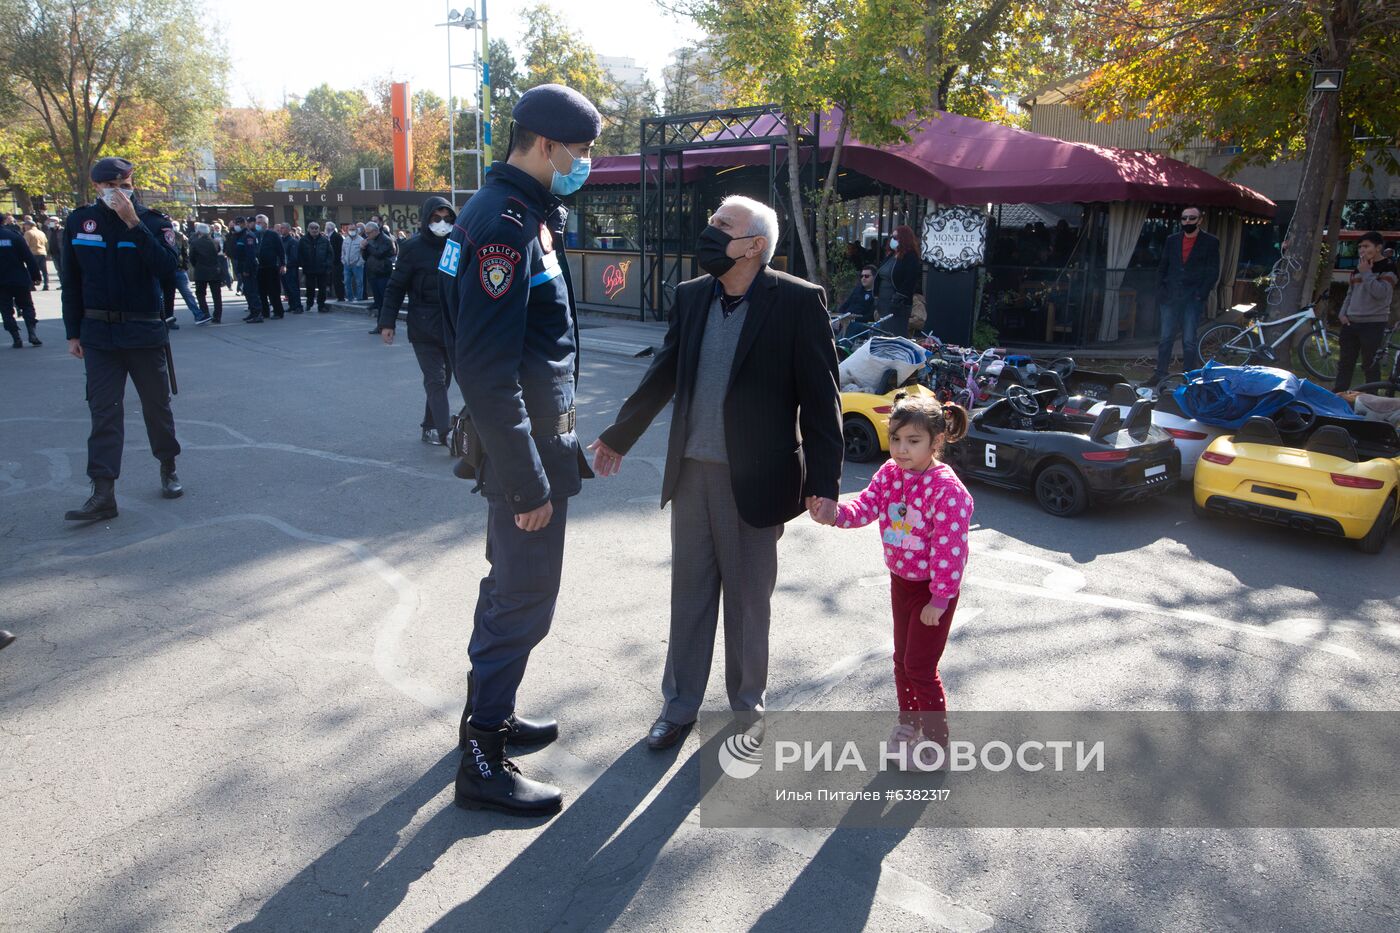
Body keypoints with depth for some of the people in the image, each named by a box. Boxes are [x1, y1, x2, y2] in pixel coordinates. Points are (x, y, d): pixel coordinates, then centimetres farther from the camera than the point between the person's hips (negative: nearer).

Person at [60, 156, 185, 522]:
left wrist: (134, 223, -25)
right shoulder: (79, 222, 4)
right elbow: (72, 282, 9)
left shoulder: (153, 221, -3)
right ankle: (103, 494, -4)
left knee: (157, 405, 10)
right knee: (103, 412, -2)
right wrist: (73, 333, 8)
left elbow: (167, 268, -21)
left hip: (145, 332, -1)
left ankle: (168, 469, 30)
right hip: (98, 333, 2)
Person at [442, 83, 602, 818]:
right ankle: (481, 762, 14)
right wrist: (527, 480, -25)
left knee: (511, 584, 21)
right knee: (524, 599, 0)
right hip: (524, 451, -10)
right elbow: (488, 367, -26)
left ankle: (488, 713, 39)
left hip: (536, 441, 10)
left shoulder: (526, 214, 13)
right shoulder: (504, 222, -19)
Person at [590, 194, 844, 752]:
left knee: (749, 598, 12)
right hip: (691, 472, 5)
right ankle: (679, 706, 30)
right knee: (689, 594, 14)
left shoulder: (798, 301, -10)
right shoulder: (691, 296, 6)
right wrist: (619, 435, 22)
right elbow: (663, 375, 16)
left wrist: (824, 481, -14)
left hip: (755, 478, -4)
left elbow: (821, 397, -10)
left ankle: (747, 703, 33)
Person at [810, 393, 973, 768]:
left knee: (920, 666, -1)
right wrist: (833, 514, -35)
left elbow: (950, 548, -23)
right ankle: (908, 721, 40)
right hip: (901, 579, 7)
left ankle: (936, 737, 19)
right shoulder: (889, 474, -4)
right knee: (902, 658, 19)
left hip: (934, 587, -7)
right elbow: (865, 506, -15)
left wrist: (939, 599, -21)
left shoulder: (947, 489, -25)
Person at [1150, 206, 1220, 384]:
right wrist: (1161, 291, 3)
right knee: (1166, 338, 3)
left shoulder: (1210, 242, 2)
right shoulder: (1172, 240, 12)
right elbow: (1162, 267, 14)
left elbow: (1213, 273, 0)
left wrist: (1200, 295, -9)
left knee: (1189, 341, -4)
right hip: (1170, 297, 3)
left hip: (1193, 300, -3)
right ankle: (1161, 373, 9)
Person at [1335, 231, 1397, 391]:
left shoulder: (1388, 267, -6)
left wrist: (1366, 273, -16)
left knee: (1370, 365, -4)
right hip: (1351, 322, 7)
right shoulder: (1359, 267, 15)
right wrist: (1343, 313, 7)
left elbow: (1380, 293, -20)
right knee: (1345, 363, 9)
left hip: (1373, 324, -7)